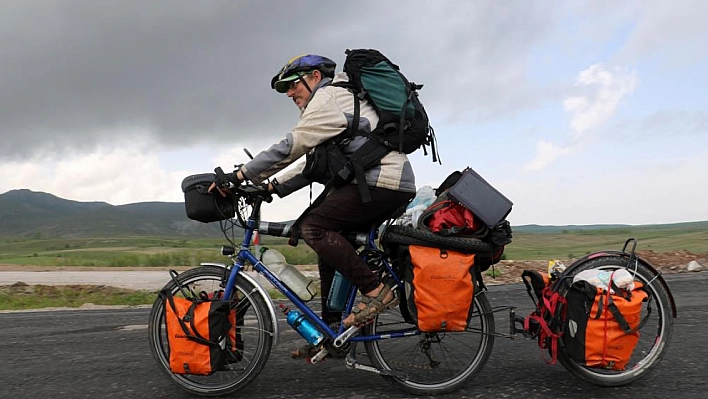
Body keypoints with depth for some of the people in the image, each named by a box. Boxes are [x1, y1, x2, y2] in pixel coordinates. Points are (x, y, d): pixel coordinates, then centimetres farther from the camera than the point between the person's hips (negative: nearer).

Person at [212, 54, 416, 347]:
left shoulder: (328, 97, -4)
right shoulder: (340, 101, 28)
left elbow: (291, 146, -15)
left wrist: (241, 175, -12)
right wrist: (274, 187, 15)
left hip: (381, 182, -11)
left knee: (312, 226, -15)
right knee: (329, 238, 12)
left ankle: (376, 291, -12)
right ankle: (332, 330, 15)